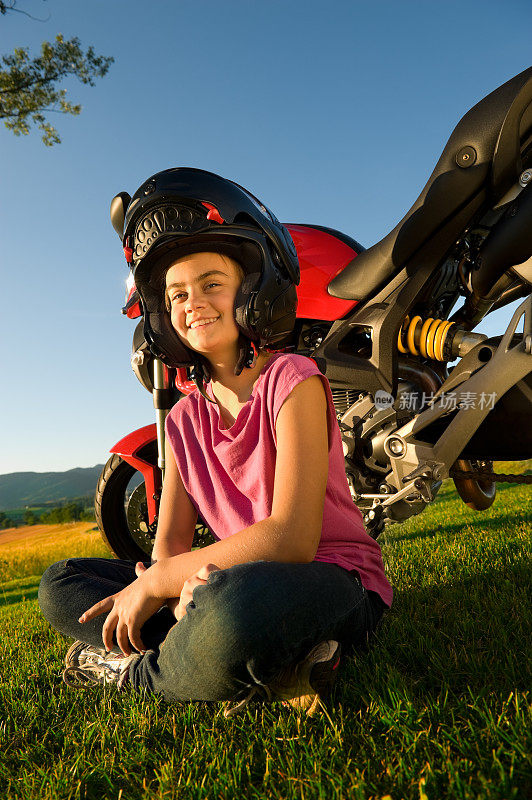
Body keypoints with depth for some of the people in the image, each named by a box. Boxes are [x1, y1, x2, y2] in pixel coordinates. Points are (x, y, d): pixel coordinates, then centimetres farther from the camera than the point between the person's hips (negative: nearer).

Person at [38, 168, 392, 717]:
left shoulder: (291, 380, -13)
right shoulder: (186, 418, 7)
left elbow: (292, 539, -22)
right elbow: (170, 540, 2)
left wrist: (156, 582, -17)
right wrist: (187, 582, -23)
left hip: (333, 576, -7)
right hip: (241, 577, 7)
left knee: (228, 609, -42)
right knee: (60, 584, 3)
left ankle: (132, 670, -5)